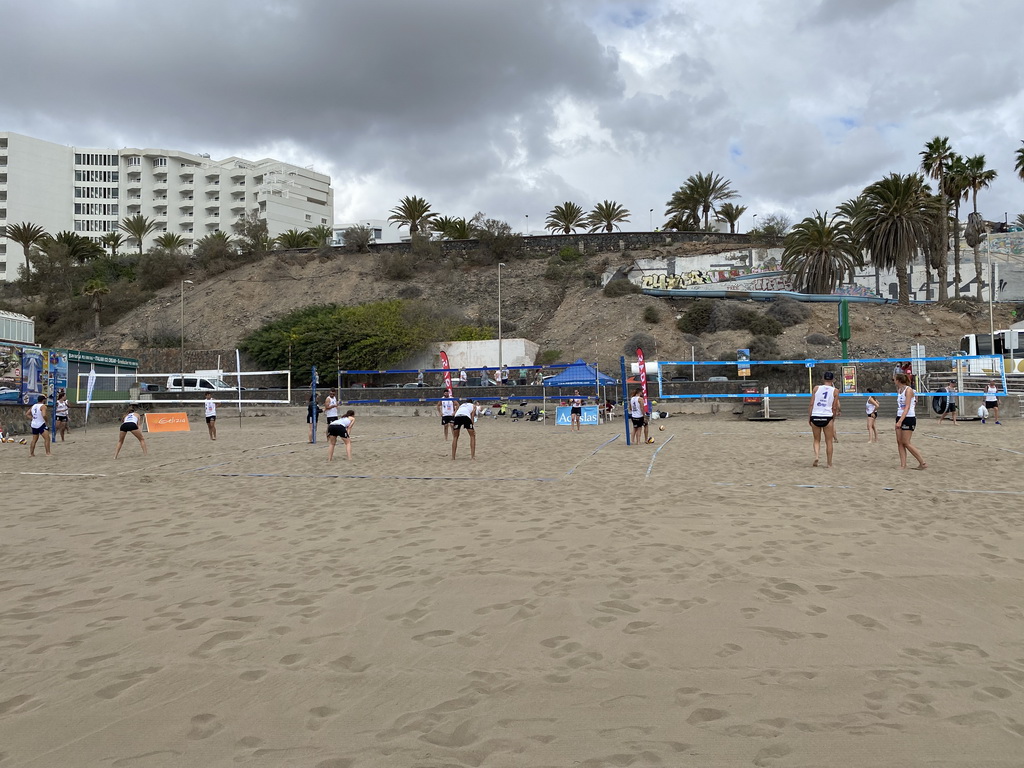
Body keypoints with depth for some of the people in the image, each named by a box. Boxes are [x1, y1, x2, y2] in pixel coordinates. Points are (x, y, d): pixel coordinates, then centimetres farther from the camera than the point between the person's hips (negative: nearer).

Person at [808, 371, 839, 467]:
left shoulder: (816, 388, 2)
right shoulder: (834, 391, 1)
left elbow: (811, 404, 0)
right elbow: (834, 408, 1)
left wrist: (809, 417, 6)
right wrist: (833, 418, 12)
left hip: (815, 416, 1)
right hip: (827, 417, -1)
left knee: (817, 440, 15)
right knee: (828, 441, 9)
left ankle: (816, 455, -8)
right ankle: (829, 463, 13)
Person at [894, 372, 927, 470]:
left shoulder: (908, 390, -14)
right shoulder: (899, 390, 11)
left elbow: (907, 407, -23)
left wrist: (900, 421, -30)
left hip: (909, 418, -8)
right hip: (900, 418, 8)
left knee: (906, 443, -6)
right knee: (899, 442, 2)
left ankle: (923, 463, 5)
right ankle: (903, 465, 3)